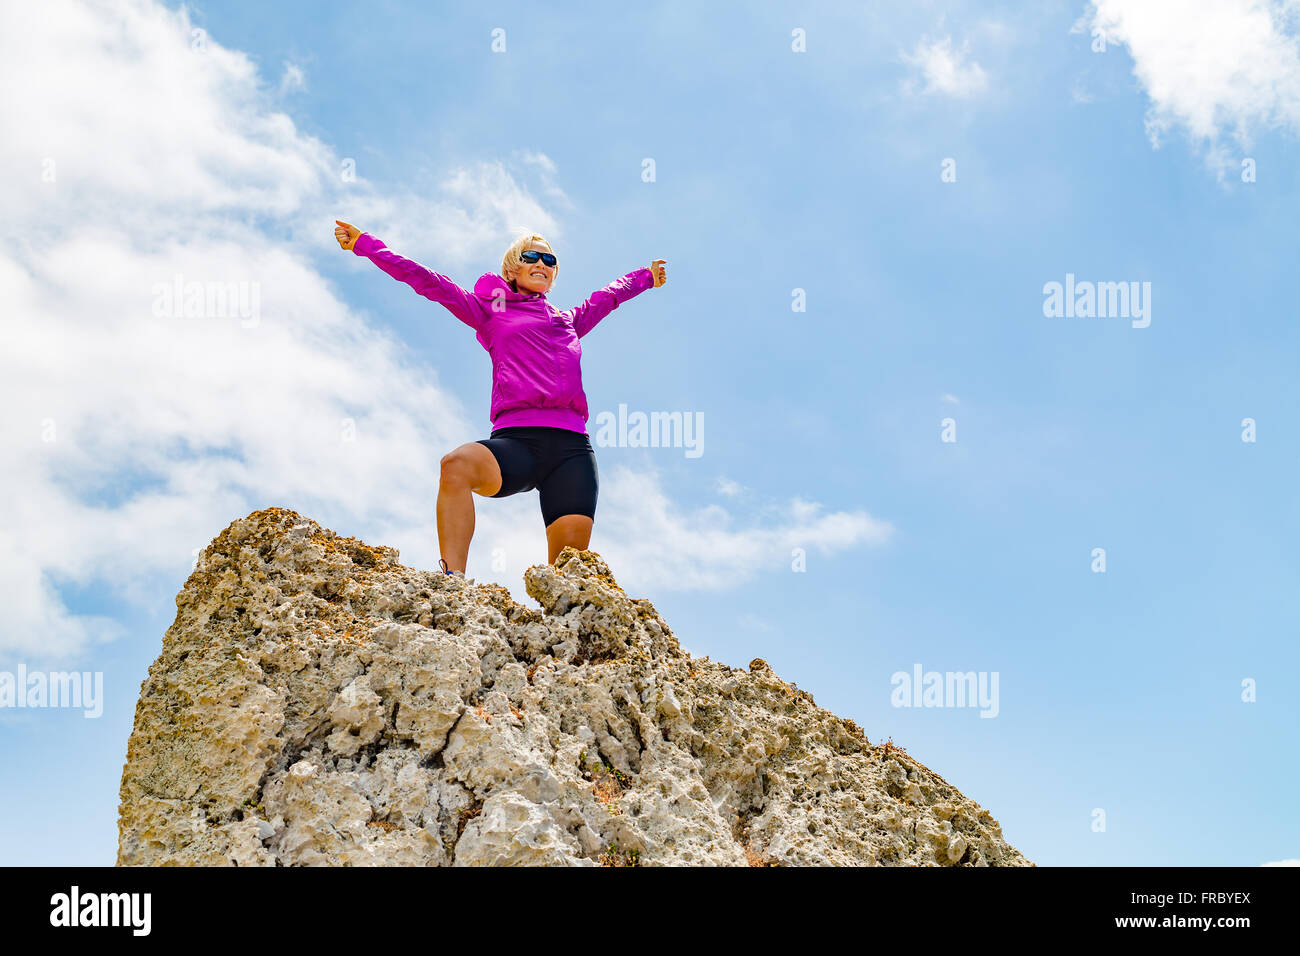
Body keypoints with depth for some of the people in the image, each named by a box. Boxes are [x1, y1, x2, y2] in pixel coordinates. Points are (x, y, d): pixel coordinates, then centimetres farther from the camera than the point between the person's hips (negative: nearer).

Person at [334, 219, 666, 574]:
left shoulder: (569, 319, 32)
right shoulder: (491, 311, 23)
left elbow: (608, 296, 50)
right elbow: (428, 281, 20)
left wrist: (646, 276, 66)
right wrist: (365, 244, 19)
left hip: (571, 444, 3)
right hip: (517, 438, -3)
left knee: (571, 551, -20)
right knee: (456, 464, -36)